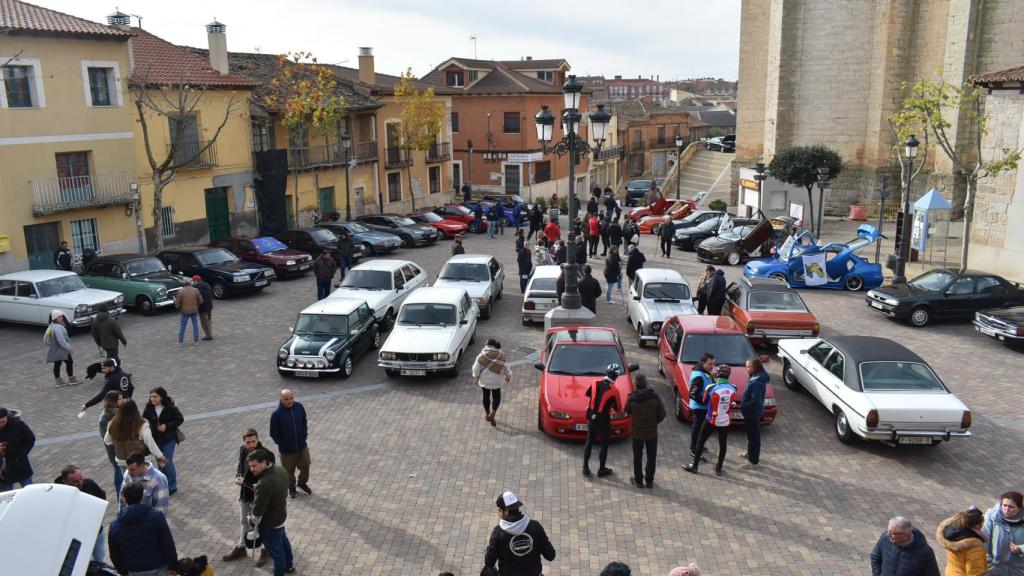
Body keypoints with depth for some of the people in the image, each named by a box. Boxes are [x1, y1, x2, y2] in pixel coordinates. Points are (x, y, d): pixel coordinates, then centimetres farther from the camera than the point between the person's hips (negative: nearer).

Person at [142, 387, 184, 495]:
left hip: (169, 439, -4)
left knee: (167, 462, -1)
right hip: (155, 439, 4)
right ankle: (164, 483, 34)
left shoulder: (170, 408, -15)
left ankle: (172, 486, 16)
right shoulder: (149, 408, -7)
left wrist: (167, 426, -19)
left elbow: (180, 419, -10)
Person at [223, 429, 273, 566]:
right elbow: (240, 466, 10)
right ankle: (240, 548, 46)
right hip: (244, 493, 6)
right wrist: (237, 477, -9)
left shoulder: (267, 454, -26)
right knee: (245, 522, 25)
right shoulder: (242, 450, -6)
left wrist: (261, 486, -32)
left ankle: (265, 551, 34)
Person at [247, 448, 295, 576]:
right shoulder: (280, 470, -11)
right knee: (283, 540, 32)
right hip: (281, 516, 9)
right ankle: (289, 565, 54)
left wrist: (252, 521, -7)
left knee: (276, 551, 13)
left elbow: (258, 510, -28)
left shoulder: (264, 484, -39)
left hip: (270, 524, -9)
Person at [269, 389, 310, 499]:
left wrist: (304, 436, 3)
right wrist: (283, 445, -9)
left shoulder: (299, 407, -9)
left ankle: (302, 483, 46)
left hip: (302, 446, 4)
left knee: (305, 465, 18)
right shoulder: (277, 414, -21)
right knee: (289, 470, 15)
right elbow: (274, 433, -12)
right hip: (287, 450, -3)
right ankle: (291, 487, 41)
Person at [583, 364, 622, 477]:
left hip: (591, 418, 4)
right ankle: (601, 470, 21)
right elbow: (618, 408, -8)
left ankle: (585, 467, 22)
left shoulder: (595, 384, -8)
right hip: (604, 421, -4)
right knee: (604, 445, 12)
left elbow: (587, 394, 12)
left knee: (589, 442, 17)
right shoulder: (614, 391, -20)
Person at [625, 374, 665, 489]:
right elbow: (662, 414, -7)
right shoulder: (654, 397, -13)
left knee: (637, 458, 14)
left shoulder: (631, 399, -16)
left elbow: (627, 411, 3)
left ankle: (638, 481, 23)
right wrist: (654, 422, 9)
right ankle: (649, 481, 23)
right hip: (652, 432, 1)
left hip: (637, 433, -1)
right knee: (651, 458, 15)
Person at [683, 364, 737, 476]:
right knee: (723, 444, 15)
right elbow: (731, 402, 4)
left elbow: (704, 401, -2)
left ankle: (694, 465, 14)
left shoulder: (711, 388, -19)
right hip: (725, 421, 3)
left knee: (701, 441, 10)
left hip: (712, 420, -3)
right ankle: (719, 468, 24)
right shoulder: (733, 389, -10)